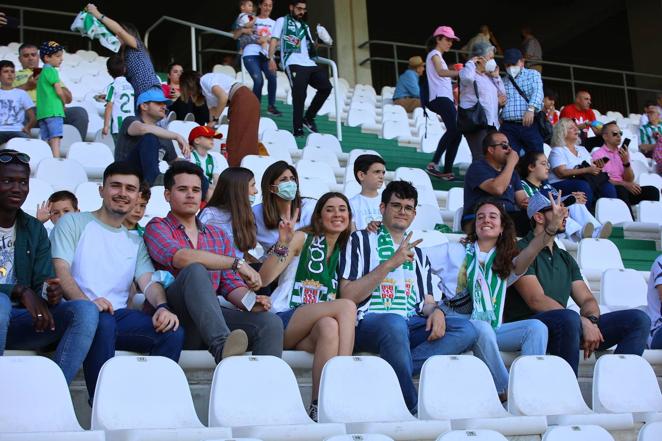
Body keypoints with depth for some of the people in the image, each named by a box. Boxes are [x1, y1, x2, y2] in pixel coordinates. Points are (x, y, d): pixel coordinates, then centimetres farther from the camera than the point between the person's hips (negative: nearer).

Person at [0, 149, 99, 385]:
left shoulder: (34, 230, 13)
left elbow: (43, 285, 6)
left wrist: (51, 294, -18)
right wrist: (20, 291, -24)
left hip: (19, 320, 4)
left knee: (86, 311, -21)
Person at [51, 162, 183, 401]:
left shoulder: (135, 242, 25)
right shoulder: (73, 223, 11)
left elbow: (149, 281, 10)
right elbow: (60, 269, -4)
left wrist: (162, 306, -16)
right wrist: (86, 302, -25)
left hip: (119, 314, 4)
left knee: (173, 332, -23)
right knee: (102, 320, -39)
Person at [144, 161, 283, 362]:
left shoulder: (218, 235, 27)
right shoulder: (157, 227, 9)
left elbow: (231, 284, 18)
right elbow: (180, 257, -13)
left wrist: (249, 302, -6)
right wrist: (237, 262, -18)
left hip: (211, 318, 5)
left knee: (271, 323, -21)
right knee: (195, 271, -34)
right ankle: (221, 346, -51)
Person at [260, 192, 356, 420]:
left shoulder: (343, 253, 19)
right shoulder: (303, 239, 4)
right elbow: (263, 279, -6)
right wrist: (283, 244, -19)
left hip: (314, 324, 4)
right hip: (282, 320, -4)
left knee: (329, 326, -35)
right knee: (347, 305, -28)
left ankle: (318, 407, -37)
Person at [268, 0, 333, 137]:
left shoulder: (305, 26, 28)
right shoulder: (282, 21, 10)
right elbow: (274, 40, -1)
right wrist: (271, 59, -14)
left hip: (309, 63, 6)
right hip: (294, 64, -6)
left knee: (326, 87, -9)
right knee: (299, 95, -16)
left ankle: (308, 118, 3)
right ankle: (297, 129, -10)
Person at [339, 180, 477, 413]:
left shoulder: (418, 254, 28)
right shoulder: (361, 240, 12)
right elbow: (348, 296, -1)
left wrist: (436, 311, -3)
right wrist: (390, 264, -8)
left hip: (412, 326, 5)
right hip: (369, 322, -5)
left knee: (465, 329, -22)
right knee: (394, 323, -40)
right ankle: (413, 409, -27)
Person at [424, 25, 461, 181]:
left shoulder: (437, 56, 30)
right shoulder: (434, 54, 0)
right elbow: (441, 72, -20)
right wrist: (461, 72, -31)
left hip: (446, 98, 10)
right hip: (441, 98, -10)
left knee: (455, 132, 3)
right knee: (454, 129, -25)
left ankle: (447, 171, -1)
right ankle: (434, 163, -30)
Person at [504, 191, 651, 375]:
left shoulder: (565, 258, 25)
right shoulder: (521, 251, 0)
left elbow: (587, 299, 15)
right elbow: (537, 301, -13)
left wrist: (591, 320, -9)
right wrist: (583, 321, -19)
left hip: (563, 326, 7)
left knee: (638, 319, -6)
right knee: (569, 318, -40)